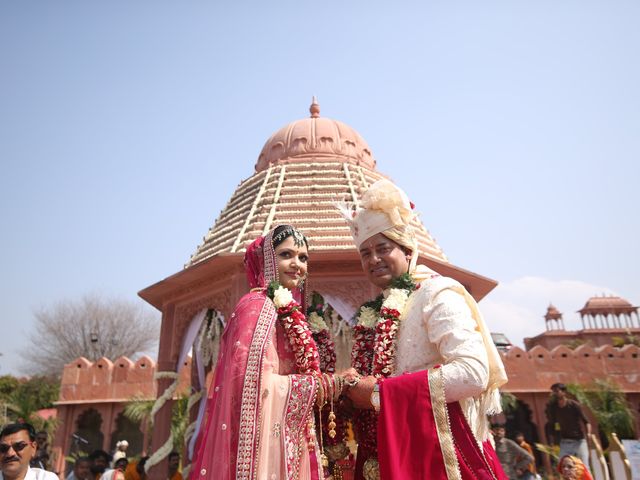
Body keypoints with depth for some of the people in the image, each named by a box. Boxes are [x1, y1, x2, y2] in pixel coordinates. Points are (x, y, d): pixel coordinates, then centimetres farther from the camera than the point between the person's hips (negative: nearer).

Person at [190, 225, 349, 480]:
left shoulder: (286, 310, 12)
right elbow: (254, 381, -22)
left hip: (287, 440, 9)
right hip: (268, 438, -8)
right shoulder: (259, 305, -14)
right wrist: (320, 385, -15)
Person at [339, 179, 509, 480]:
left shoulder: (436, 294, -11)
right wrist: (355, 387, -5)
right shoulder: (373, 314, 10)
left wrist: (379, 392, -19)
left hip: (435, 452, -6)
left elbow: (474, 372, -23)